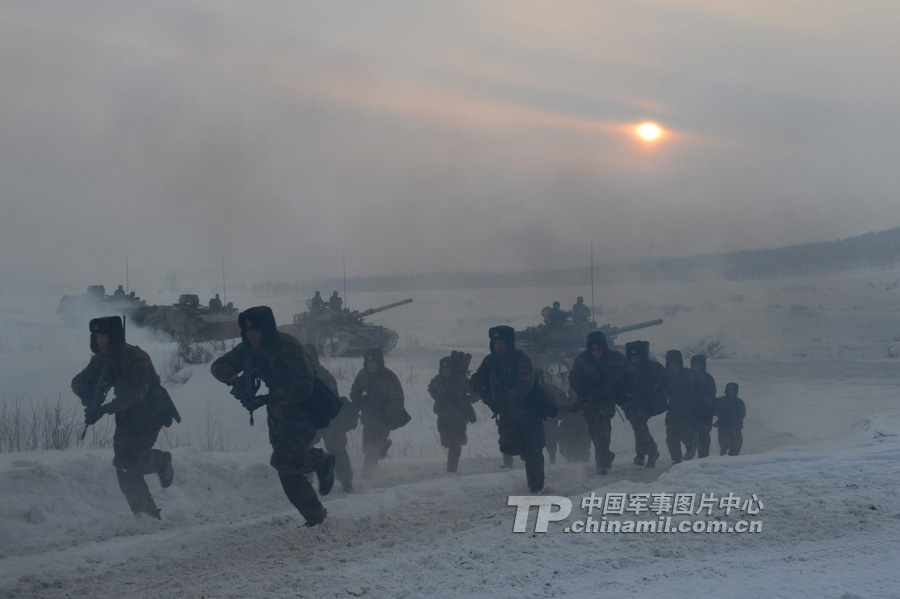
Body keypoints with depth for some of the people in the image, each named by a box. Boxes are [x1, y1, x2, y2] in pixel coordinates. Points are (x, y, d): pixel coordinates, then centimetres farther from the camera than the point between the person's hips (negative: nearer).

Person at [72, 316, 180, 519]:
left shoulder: (137, 358, -23)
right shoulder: (101, 359, 0)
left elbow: (135, 394, -31)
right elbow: (79, 381, -1)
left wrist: (105, 409, -41)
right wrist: (89, 396, -25)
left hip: (150, 415, -7)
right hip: (127, 416, 7)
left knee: (126, 461, -20)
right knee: (125, 473, 1)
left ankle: (161, 461, 8)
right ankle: (147, 513, 11)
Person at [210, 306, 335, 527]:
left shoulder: (290, 348, -25)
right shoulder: (249, 349, -3)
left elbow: (303, 389, -31)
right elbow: (218, 366, -2)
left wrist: (267, 399, -39)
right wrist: (234, 379, -24)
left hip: (303, 413, -7)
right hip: (278, 416, 7)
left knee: (283, 460, -26)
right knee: (288, 474, 8)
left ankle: (322, 461, 1)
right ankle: (315, 517, 24)